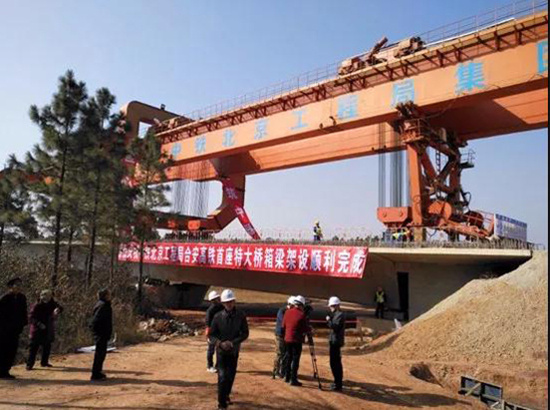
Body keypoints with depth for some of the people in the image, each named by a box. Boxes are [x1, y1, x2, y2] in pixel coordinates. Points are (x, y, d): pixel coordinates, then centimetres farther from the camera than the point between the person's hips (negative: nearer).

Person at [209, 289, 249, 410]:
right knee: (222, 376, -7)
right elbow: (211, 334, -5)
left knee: (231, 375, 16)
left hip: (234, 351, 2)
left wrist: (232, 342, -18)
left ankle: (226, 395, 41)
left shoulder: (241, 315, -11)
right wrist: (220, 343, -22)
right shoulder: (218, 316, -12)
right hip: (221, 350, -2)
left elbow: (245, 333, -6)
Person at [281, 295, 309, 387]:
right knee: (295, 360, 1)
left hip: (287, 339, 6)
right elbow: (305, 329, -9)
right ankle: (293, 380, 3)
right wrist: (310, 329, 11)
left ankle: (287, 377, 26)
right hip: (297, 340, -6)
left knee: (288, 358, 18)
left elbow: (283, 326, 9)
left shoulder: (287, 312, 2)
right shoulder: (301, 314, -14)